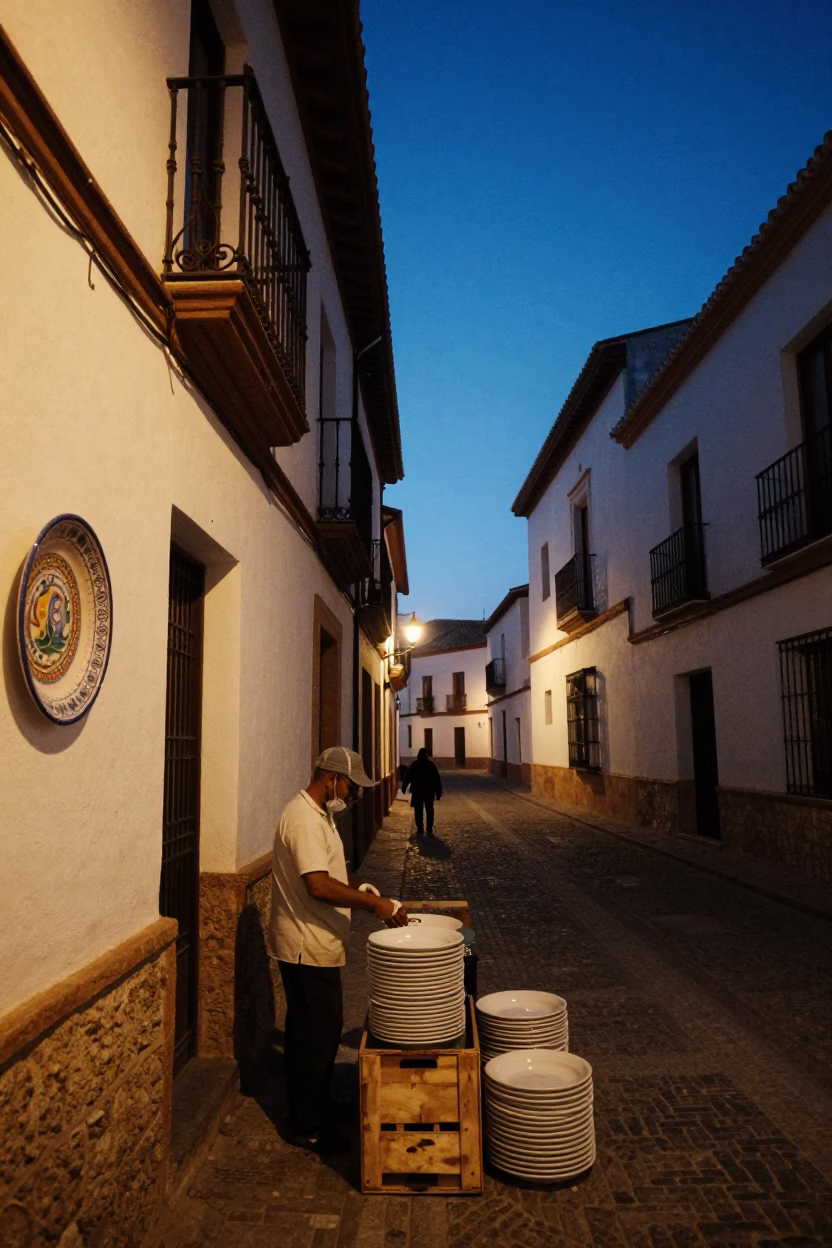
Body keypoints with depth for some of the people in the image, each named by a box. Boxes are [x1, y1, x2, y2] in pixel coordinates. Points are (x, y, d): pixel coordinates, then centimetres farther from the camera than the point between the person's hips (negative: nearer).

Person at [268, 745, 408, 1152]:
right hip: (307, 948, -10)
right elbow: (318, 885, -32)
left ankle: (314, 1108, 35)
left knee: (321, 1031, 21)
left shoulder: (318, 814, 10)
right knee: (316, 1036, 1)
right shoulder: (303, 818, -23)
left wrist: (362, 887, 4)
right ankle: (309, 1127, 15)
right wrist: (374, 903, -26)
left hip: (317, 948, 10)